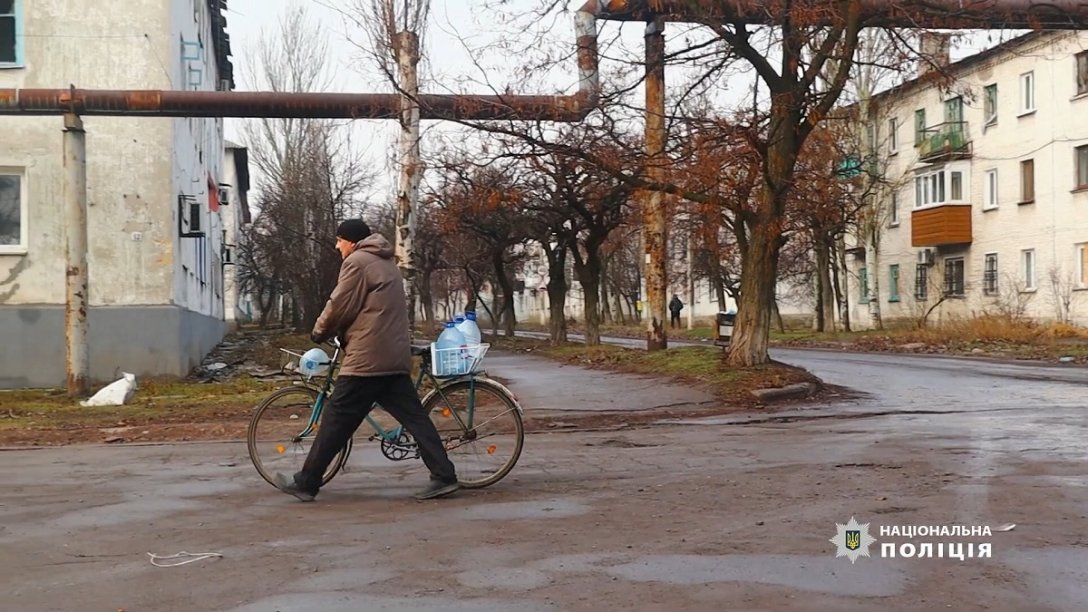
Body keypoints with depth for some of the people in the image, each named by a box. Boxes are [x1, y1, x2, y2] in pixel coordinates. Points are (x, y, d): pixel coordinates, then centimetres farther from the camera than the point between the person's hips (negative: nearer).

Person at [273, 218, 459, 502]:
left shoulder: (357, 261, -7)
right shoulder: (386, 263, 22)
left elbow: (339, 307, -9)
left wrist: (319, 332, 8)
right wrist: (344, 333, 23)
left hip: (366, 358, -9)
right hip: (395, 357, 9)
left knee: (336, 420, -2)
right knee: (414, 417, 6)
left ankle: (306, 482, 5)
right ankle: (444, 476, 0)